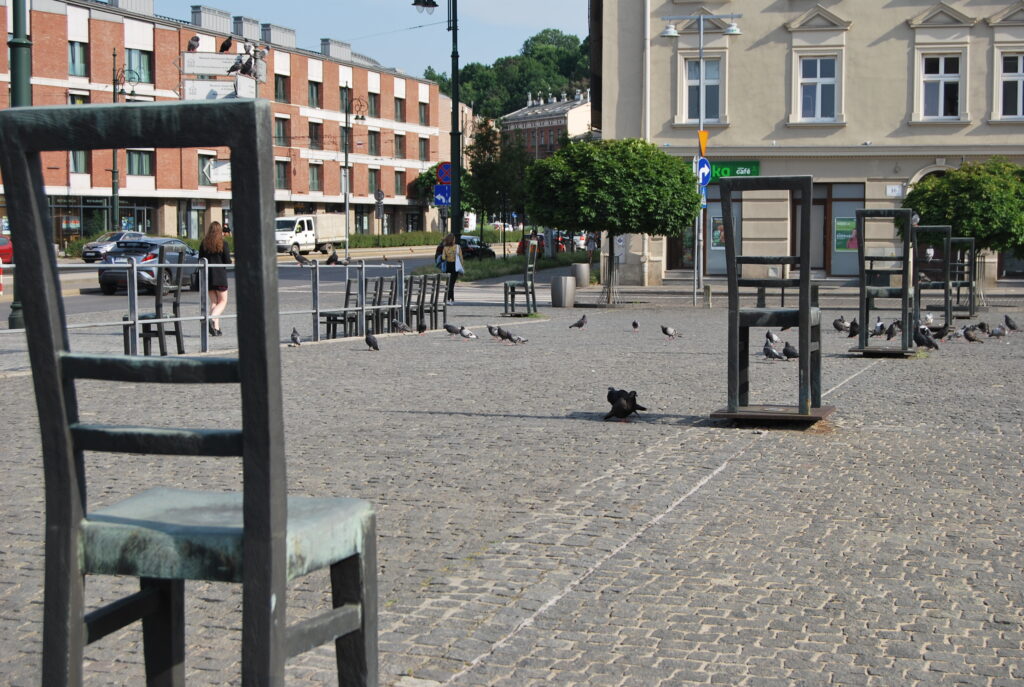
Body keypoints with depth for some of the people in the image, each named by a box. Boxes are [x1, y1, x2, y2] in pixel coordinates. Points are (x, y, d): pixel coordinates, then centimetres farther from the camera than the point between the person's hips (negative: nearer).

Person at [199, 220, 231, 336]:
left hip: (208, 276, 4)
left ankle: (216, 328, 4)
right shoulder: (223, 243, -8)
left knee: (213, 302, 11)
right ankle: (212, 319, -20)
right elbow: (228, 261, -9)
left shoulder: (204, 243, 2)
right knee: (223, 301, 6)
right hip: (220, 276, -4)